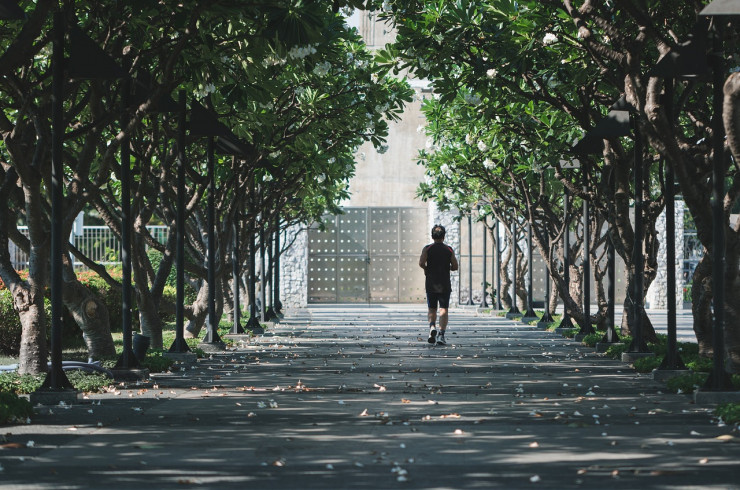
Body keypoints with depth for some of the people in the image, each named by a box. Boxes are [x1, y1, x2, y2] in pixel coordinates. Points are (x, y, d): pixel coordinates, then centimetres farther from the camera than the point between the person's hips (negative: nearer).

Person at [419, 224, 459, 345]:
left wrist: (426, 269, 5)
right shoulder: (449, 249, 2)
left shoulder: (427, 249, -1)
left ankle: (432, 327, -13)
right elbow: (455, 266, 1)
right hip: (445, 285, -1)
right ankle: (441, 334, -13)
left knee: (432, 309, 13)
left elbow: (421, 263, -15)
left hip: (431, 284, 1)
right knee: (443, 309, -1)